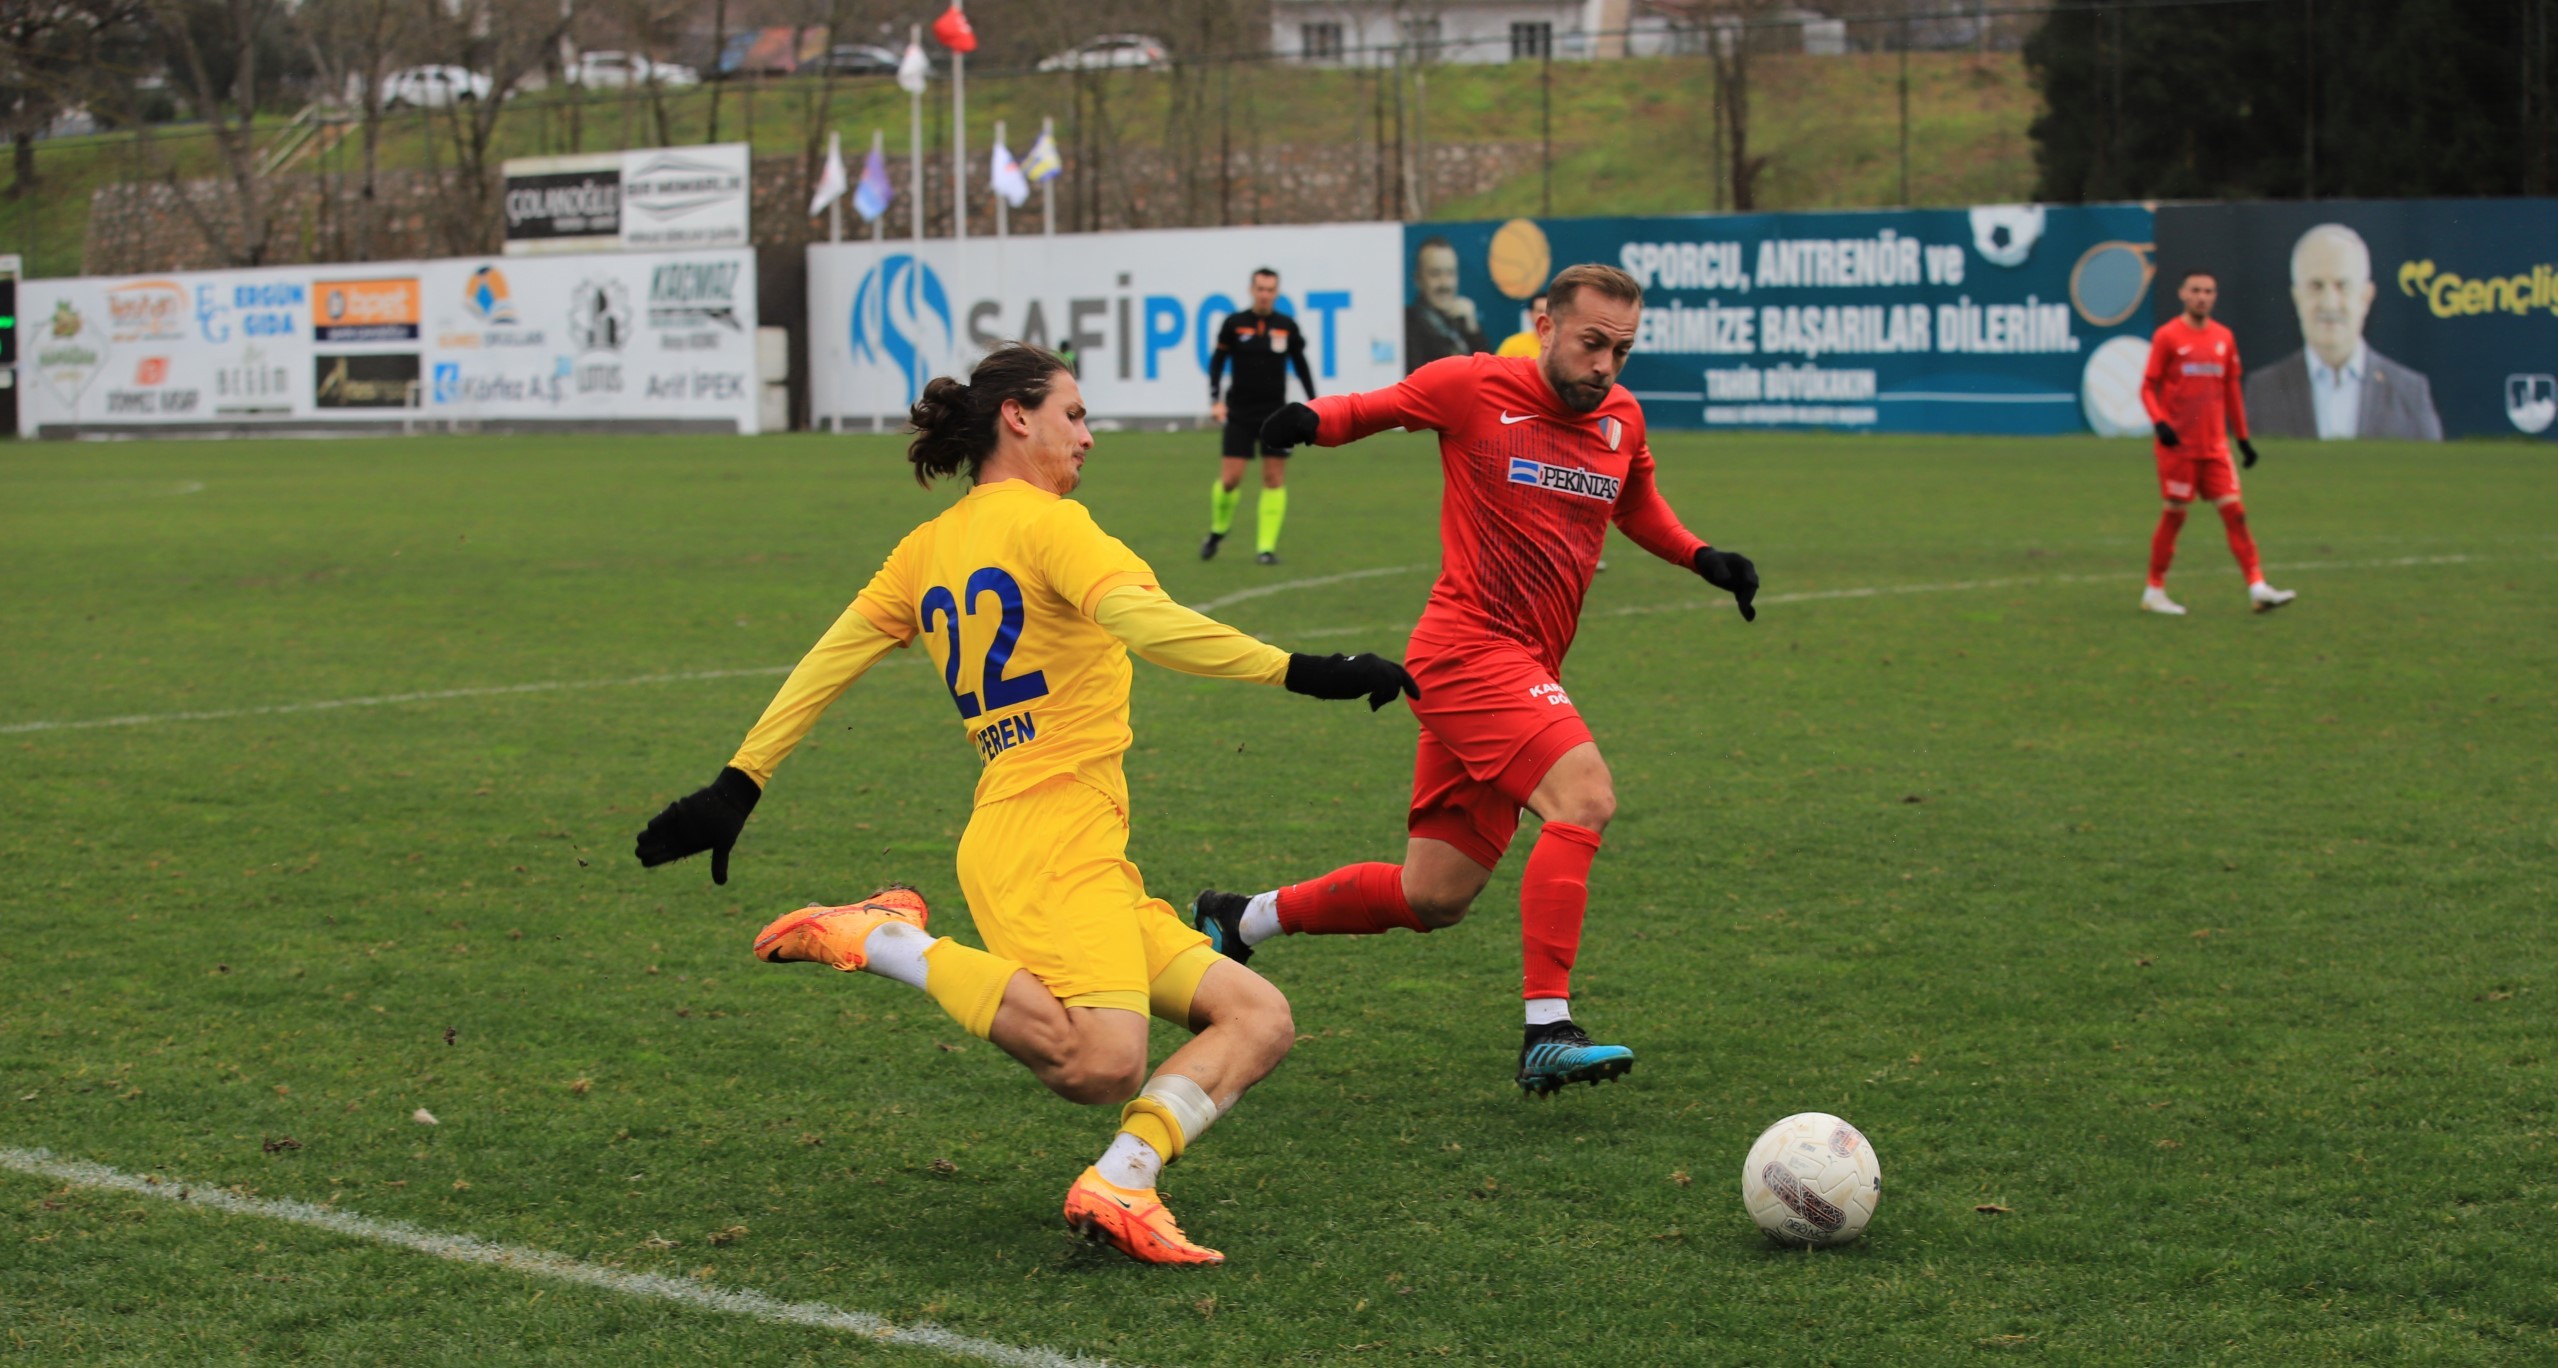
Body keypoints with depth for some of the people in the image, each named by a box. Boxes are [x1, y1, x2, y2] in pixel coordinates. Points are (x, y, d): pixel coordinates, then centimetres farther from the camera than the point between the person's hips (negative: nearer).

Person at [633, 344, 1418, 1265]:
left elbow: (826, 663, 17)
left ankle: (1118, 1184, -14)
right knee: (1104, 1066, -30)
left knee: (1258, 1019, 5)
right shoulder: (1044, 521, -3)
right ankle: (885, 940, -15)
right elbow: (1143, 622, -20)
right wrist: (1300, 672, -22)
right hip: (1054, 835, -10)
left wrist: (739, 787, 19)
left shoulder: (928, 548, 20)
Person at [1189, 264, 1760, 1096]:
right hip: (1470, 646, -7)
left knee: (1431, 901, 9)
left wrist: (1703, 559, 12)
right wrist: (1314, 420, -11)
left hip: (1525, 671, 7)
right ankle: (1547, 1033, -29)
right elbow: (1379, 406, 10)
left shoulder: (1622, 419, 10)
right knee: (1584, 795, -28)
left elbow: (1636, 507, 29)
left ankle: (1237, 922, 28)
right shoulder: (1473, 387, -6)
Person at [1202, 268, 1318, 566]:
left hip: (1275, 414, 1)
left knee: (1274, 478, -3)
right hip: (1240, 413, -1)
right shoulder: (1234, 324, -3)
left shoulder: (1287, 327, 2)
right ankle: (1217, 531, 20)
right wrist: (1215, 401, -7)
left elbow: (1300, 365, 12)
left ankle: (1266, 547, 1)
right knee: (1230, 479, -6)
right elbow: (1217, 362, 4)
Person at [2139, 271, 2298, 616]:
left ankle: (2257, 588, -5)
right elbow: (2148, 387, -5)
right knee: (2175, 514, 0)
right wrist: (2159, 422, -22)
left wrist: (2243, 438, 16)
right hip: (2178, 445, -4)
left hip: (2215, 446, 4)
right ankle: (2154, 591, 11)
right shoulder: (2167, 336, -4)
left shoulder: (2224, 338, 10)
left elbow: (2231, 391, 17)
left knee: (2234, 511, -2)